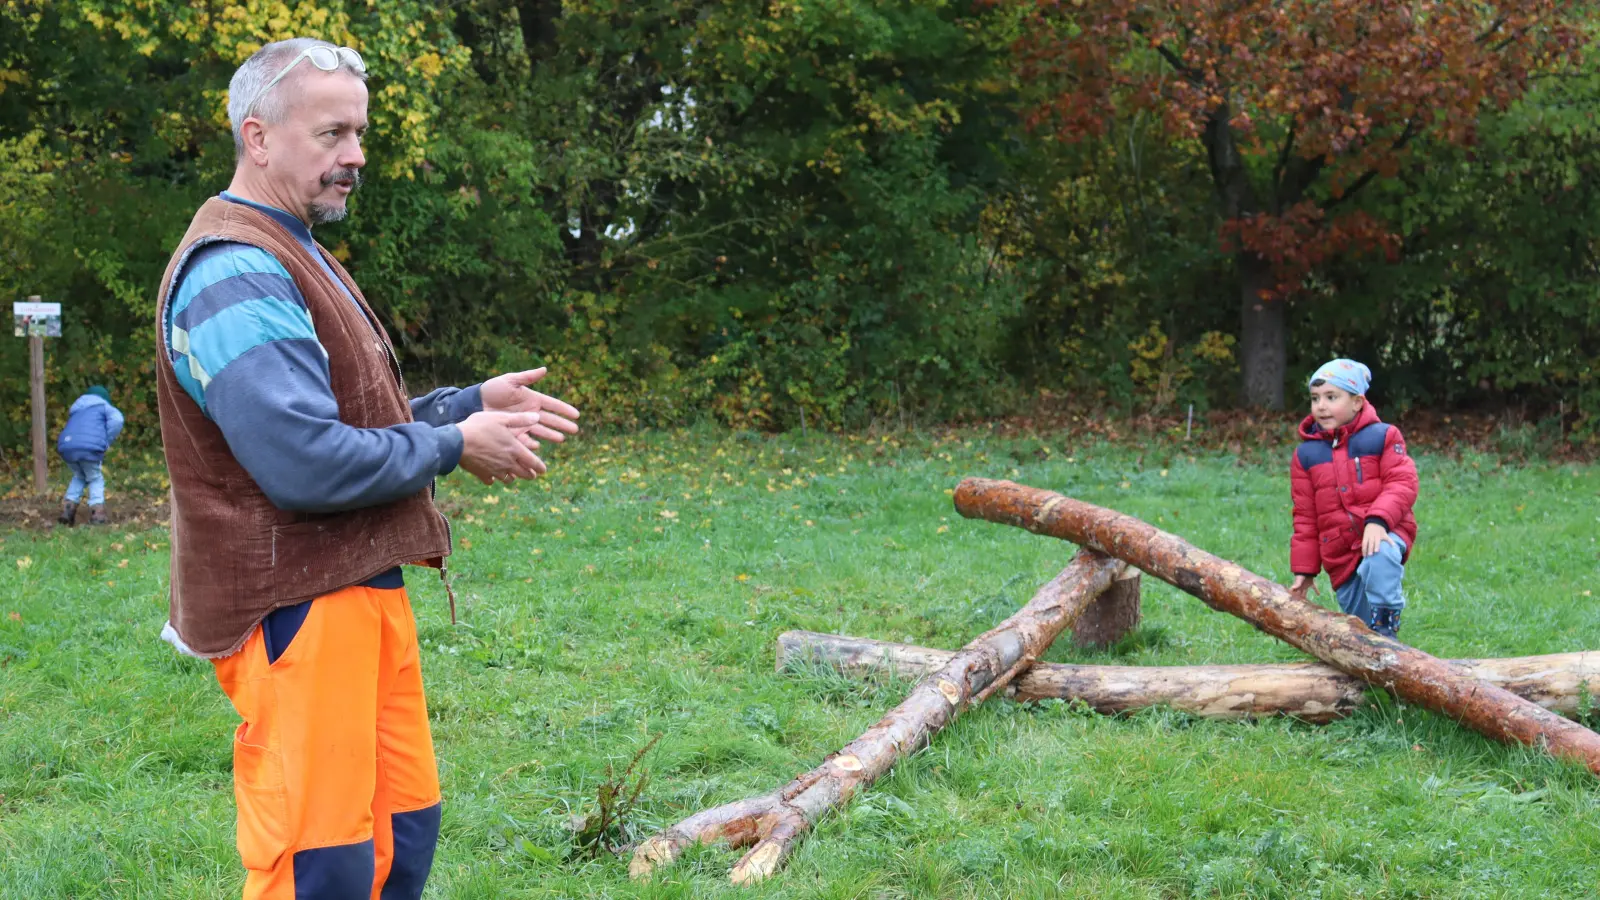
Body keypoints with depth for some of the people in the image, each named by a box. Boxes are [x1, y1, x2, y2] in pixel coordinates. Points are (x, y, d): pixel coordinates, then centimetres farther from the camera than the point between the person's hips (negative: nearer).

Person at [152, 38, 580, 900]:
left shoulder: (288, 256, 17)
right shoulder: (235, 274, -18)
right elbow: (308, 462, -26)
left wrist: (475, 402, 10)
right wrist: (454, 446, -13)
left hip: (354, 590, 11)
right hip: (296, 609, -11)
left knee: (403, 827, 16)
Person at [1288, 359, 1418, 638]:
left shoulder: (1382, 436, 0)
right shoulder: (1306, 455, 8)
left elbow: (1402, 484, -11)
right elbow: (1305, 517, 12)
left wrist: (1378, 520, -28)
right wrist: (1303, 569, 9)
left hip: (1383, 534, -3)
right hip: (1341, 557, 4)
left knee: (1380, 555, -40)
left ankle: (1386, 624, -32)